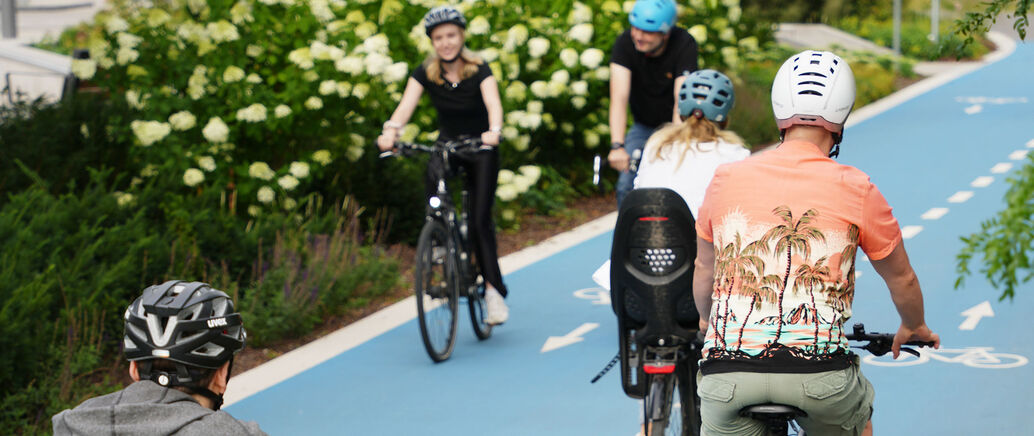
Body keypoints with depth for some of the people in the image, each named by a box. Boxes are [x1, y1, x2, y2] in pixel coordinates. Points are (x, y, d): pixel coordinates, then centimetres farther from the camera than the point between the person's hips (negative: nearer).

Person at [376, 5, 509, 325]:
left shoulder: (478, 70, -17)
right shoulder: (426, 73, -11)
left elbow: (493, 102, -34)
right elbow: (406, 104, -25)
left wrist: (494, 130, -55)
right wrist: (391, 130, -45)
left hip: (480, 146, -2)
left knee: (480, 220, -10)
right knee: (434, 174, -32)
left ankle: (493, 289, -1)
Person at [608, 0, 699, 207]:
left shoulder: (684, 44, -25)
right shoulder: (625, 43, -20)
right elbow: (619, 98, -29)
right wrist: (617, 146, -41)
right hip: (644, 126, 2)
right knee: (626, 186, -13)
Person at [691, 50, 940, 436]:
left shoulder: (727, 179, 10)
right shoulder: (856, 189, 4)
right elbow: (902, 279, 18)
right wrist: (913, 328, 40)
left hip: (726, 368, 1)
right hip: (818, 371, 0)